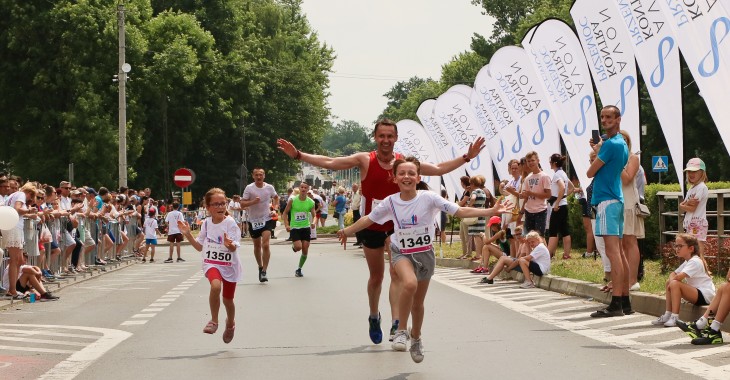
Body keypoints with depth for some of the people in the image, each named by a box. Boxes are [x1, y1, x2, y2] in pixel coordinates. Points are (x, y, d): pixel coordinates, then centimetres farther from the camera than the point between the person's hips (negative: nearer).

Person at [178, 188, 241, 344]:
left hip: (229, 266, -1)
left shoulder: (230, 223, -13)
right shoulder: (206, 223, 1)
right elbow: (200, 247, 12)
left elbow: (234, 248, -20)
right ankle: (214, 321, -15)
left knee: (228, 299, 13)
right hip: (211, 263, 1)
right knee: (215, 285, -31)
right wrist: (188, 235, 0)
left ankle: (230, 323, 45)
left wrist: (229, 244, -43)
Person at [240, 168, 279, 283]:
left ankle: (264, 272, -13)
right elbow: (242, 204, -9)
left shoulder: (269, 187, -1)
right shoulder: (249, 188, -7)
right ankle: (260, 267, 35)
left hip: (267, 219, -1)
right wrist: (253, 201, -25)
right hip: (253, 221, 1)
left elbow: (276, 197, 20)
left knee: (265, 245, -16)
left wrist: (275, 209, 6)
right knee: (257, 246, 14)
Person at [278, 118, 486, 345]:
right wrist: (298, 155, -18)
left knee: (397, 275, -14)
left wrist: (466, 157, -5)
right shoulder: (364, 160, -8)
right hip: (371, 227, 0)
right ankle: (374, 317, 37)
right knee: (376, 276, 14)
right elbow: (329, 163, -10)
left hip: (397, 226, 0)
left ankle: (396, 324, -20)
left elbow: (439, 169, 1)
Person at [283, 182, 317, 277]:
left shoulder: (310, 202, -2)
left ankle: (299, 269, 18)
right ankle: (293, 247, 18)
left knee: (305, 250, 0)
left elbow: (314, 215, 7)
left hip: (306, 228, 2)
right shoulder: (292, 200, -8)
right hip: (294, 228, -2)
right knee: (298, 247, -21)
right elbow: (285, 213, -1)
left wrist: (313, 222, -14)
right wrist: (287, 225, -13)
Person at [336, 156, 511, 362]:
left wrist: (491, 211, -25)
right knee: (410, 283, -33)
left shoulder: (428, 198, -14)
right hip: (402, 253, -1)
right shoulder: (390, 202, -9)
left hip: (425, 254, 1)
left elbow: (460, 211, -16)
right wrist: (347, 231, 9)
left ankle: (416, 338, 42)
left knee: (418, 302, 13)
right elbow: (368, 219, 6)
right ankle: (401, 330, -15)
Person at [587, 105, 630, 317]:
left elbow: (591, 172, -9)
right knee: (618, 252, 11)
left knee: (612, 252, -14)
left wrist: (596, 152, 8)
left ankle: (616, 304, -18)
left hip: (607, 200, -11)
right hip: (616, 199, 11)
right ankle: (625, 301, 14)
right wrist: (598, 150, 17)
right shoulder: (622, 143, 19)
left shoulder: (611, 144, -13)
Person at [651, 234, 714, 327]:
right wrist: (670, 282, -10)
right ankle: (668, 315, 7)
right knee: (670, 283, 9)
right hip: (696, 292, 11)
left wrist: (671, 282, -9)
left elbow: (679, 277, -28)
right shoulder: (687, 262, 17)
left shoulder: (695, 261, -17)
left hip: (705, 295, -11)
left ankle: (675, 318, -23)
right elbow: (673, 274, 13)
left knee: (675, 284, -24)